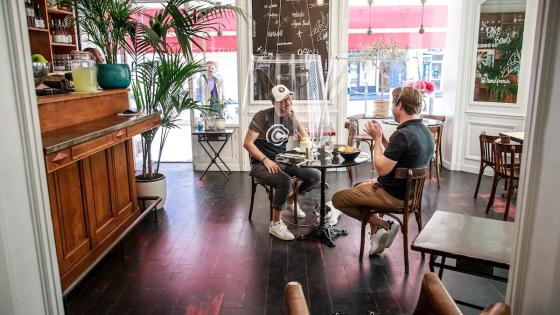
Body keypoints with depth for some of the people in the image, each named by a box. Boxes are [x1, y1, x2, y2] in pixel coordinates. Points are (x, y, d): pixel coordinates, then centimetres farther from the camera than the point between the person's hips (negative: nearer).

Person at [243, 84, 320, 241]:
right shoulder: (262, 116, -13)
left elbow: (305, 137, 16)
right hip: (261, 164, -6)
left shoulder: (291, 116, 5)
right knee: (285, 181, -35)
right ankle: (275, 224, -18)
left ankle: (291, 200, 21)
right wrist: (266, 160, -24)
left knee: (315, 175, -5)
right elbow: (247, 143, -16)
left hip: (283, 161, 6)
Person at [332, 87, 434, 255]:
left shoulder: (402, 135, -27)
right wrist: (382, 138, 3)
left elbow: (382, 168, -27)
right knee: (360, 186, 31)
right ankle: (377, 232, 21)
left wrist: (377, 138, -16)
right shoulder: (425, 132, 3)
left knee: (338, 199, -1)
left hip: (393, 195, -10)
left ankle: (383, 225, 3)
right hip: (409, 191, 10)